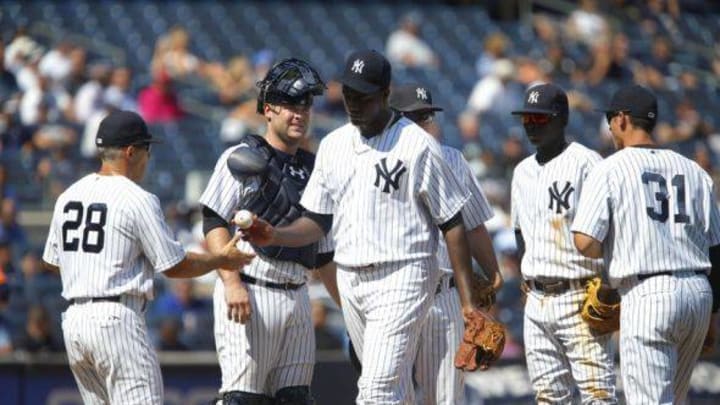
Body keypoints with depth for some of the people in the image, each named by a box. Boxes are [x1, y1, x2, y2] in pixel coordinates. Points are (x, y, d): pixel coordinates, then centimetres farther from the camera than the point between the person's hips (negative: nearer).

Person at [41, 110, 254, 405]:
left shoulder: (68, 196, 12)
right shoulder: (138, 200, -9)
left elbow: (51, 261, 21)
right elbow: (175, 266, -5)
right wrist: (222, 260, 10)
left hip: (73, 321, 8)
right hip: (116, 319, -8)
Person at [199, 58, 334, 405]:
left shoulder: (313, 169, 18)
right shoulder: (242, 159, -1)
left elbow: (323, 254, 22)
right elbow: (214, 223, -9)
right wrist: (232, 282, -20)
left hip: (297, 295, 7)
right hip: (249, 294, -7)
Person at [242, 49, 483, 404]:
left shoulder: (417, 145, -8)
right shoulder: (333, 145, 11)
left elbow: (452, 223, -7)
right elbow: (318, 221, 14)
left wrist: (467, 300, -10)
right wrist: (274, 236, -7)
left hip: (401, 279, -7)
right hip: (350, 281, 7)